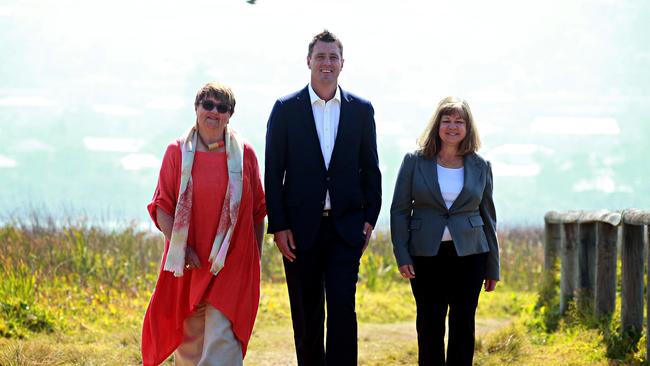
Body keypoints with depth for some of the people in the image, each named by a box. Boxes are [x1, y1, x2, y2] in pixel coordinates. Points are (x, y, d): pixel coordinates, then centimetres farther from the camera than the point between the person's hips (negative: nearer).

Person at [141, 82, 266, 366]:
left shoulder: (244, 154, 3)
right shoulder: (177, 152, 2)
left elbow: (258, 210, 8)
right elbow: (162, 206, 1)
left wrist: (255, 258, 7)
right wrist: (179, 246, -11)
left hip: (232, 264, -1)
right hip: (190, 262, 1)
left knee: (222, 335, -11)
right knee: (189, 335, 10)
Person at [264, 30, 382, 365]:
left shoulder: (361, 110, 6)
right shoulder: (286, 109, 1)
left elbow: (370, 169, 10)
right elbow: (273, 172, 0)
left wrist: (369, 219, 2)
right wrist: (278, 226, -5)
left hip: (346, 226, 0)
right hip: (301, 226, 0)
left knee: (343, 306, -10)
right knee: (307, 313, 6)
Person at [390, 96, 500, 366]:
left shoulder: (480, 167, 5)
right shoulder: (415, 161, 1)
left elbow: (488, 217, 10)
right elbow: (399, 210, 1)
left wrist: (493, 268, 10)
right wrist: (402, 256, -8)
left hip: (469, 255, 1)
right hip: (426, 255, -1)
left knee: (463, 326, 1)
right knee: (430, 327, 2)